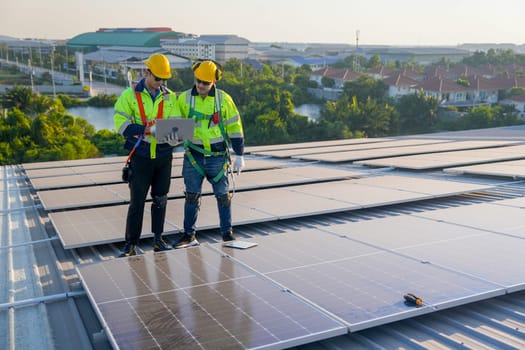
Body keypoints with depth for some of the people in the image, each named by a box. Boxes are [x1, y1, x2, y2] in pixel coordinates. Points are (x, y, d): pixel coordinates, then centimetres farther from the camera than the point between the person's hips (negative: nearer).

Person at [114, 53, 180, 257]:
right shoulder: (130, 95, -3)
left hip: (163, 154, 3)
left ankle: (158, 239, 24)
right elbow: (120, 123, -11)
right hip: (141, 155, -3)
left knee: (160, 199, 11)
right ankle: (131, 244, 10)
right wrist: (147, 130, -23)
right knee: (137, 201, 0)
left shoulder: (170, 97, 8)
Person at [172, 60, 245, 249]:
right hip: (193, 157, 1)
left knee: (223, 196, 7)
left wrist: (239, 155, -1)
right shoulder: (184, 98, 1)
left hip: (218, 157, -1)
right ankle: (189, 235, 17)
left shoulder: (224, 99, -3)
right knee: (191, 196, 6)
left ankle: (227, 233, 20)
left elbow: (235, 127, 0)